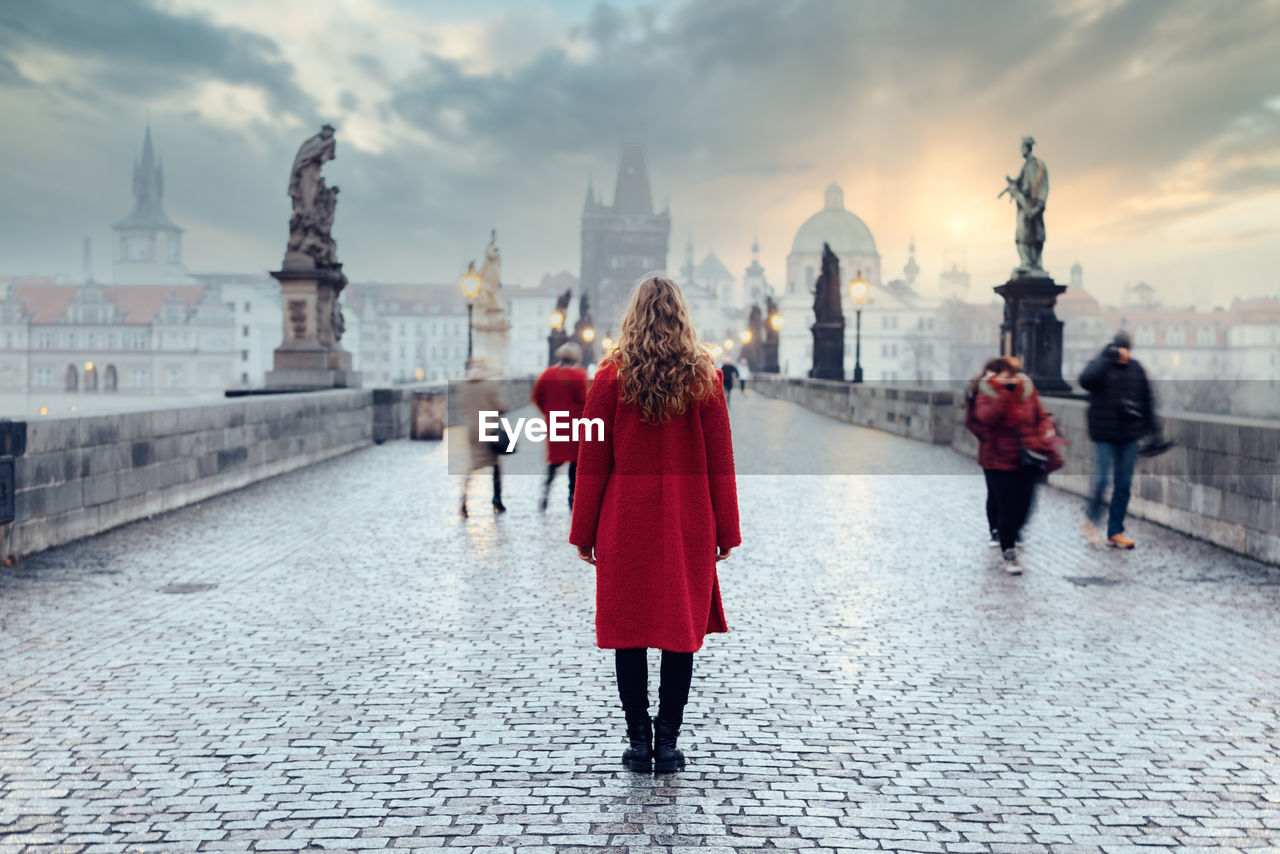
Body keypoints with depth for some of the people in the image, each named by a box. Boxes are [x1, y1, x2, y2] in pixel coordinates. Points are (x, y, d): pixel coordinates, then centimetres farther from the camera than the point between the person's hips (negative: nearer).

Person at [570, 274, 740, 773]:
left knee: (628, 629, 7)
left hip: (626, 523, -1)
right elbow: (720, 461, 1)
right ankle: (668, 743, 11)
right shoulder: (704, 378, 0)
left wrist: (584, 532, 5)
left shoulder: (612, 376, -4)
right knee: (682, 629, 8)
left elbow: (593, 461, -2)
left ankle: (639, 742, 12)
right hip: (688, 525, 1)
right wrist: (726, 531, 8)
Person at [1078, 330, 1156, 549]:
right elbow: (1086, 380, -29)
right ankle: (1091, 520, 15)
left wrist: (1151, 427, 14)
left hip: (1129, 435, 5)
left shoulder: (1136, 368, 8)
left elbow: (1146, 398, 17)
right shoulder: (1100, 365, -6)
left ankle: (1115, 532, 14)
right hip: (1104, 434, -4)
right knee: (1101, 479, -8)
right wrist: (1110, 357, -28)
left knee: (1124, 483, 6)